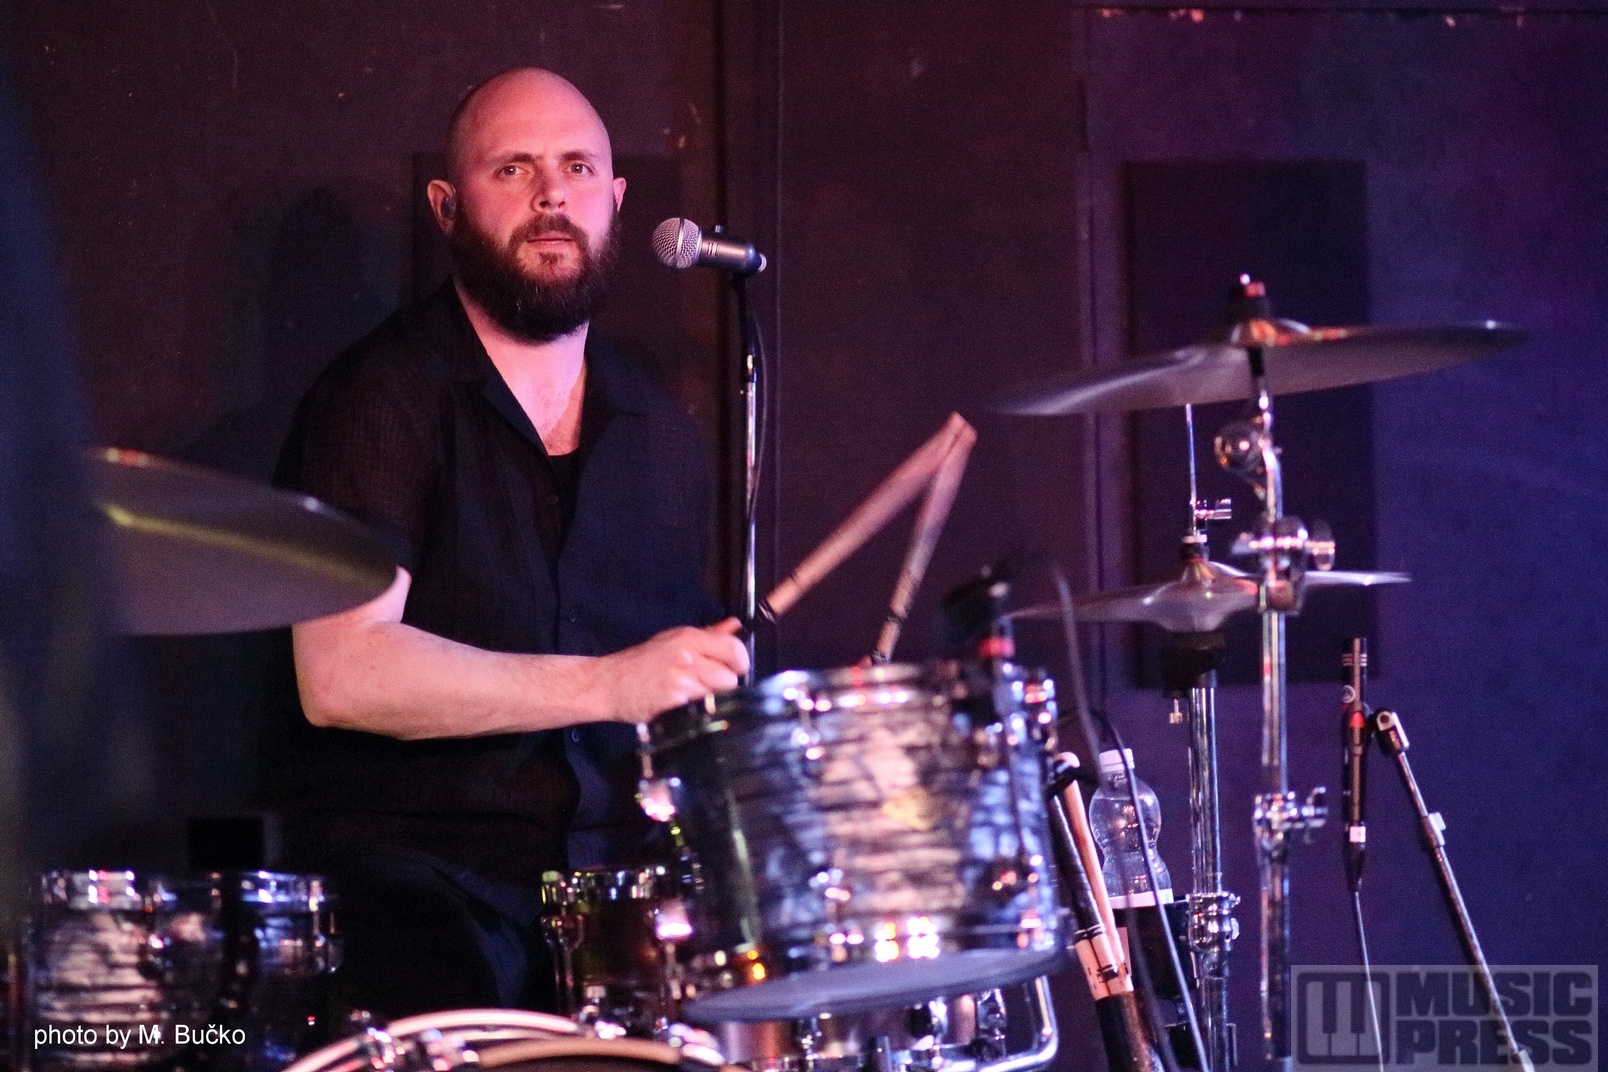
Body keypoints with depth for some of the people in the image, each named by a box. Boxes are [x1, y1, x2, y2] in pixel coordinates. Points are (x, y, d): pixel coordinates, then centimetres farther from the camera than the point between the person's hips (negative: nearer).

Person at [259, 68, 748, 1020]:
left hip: (614, 865, 6)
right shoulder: (382, 399, -5)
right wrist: (608, 684, -24)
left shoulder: (662, 436, 16)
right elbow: (341, 673, -19)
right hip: (407, 862, -6)